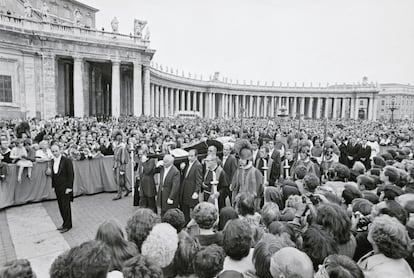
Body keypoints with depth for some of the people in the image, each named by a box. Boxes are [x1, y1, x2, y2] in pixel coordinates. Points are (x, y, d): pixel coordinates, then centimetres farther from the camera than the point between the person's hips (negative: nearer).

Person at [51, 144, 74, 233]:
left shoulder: (66, 161, -13)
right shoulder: (53, 161, 8)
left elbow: (71, 175, -14)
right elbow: (53, 174, 14)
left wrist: (69, 187, -17)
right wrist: (53, 186, 11)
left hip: (65, 188, -7)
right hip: (57, 188, 7)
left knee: (65, 206, -1)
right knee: (61, 206, 13)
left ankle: (67, 225, 11)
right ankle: (65, 223, 26)